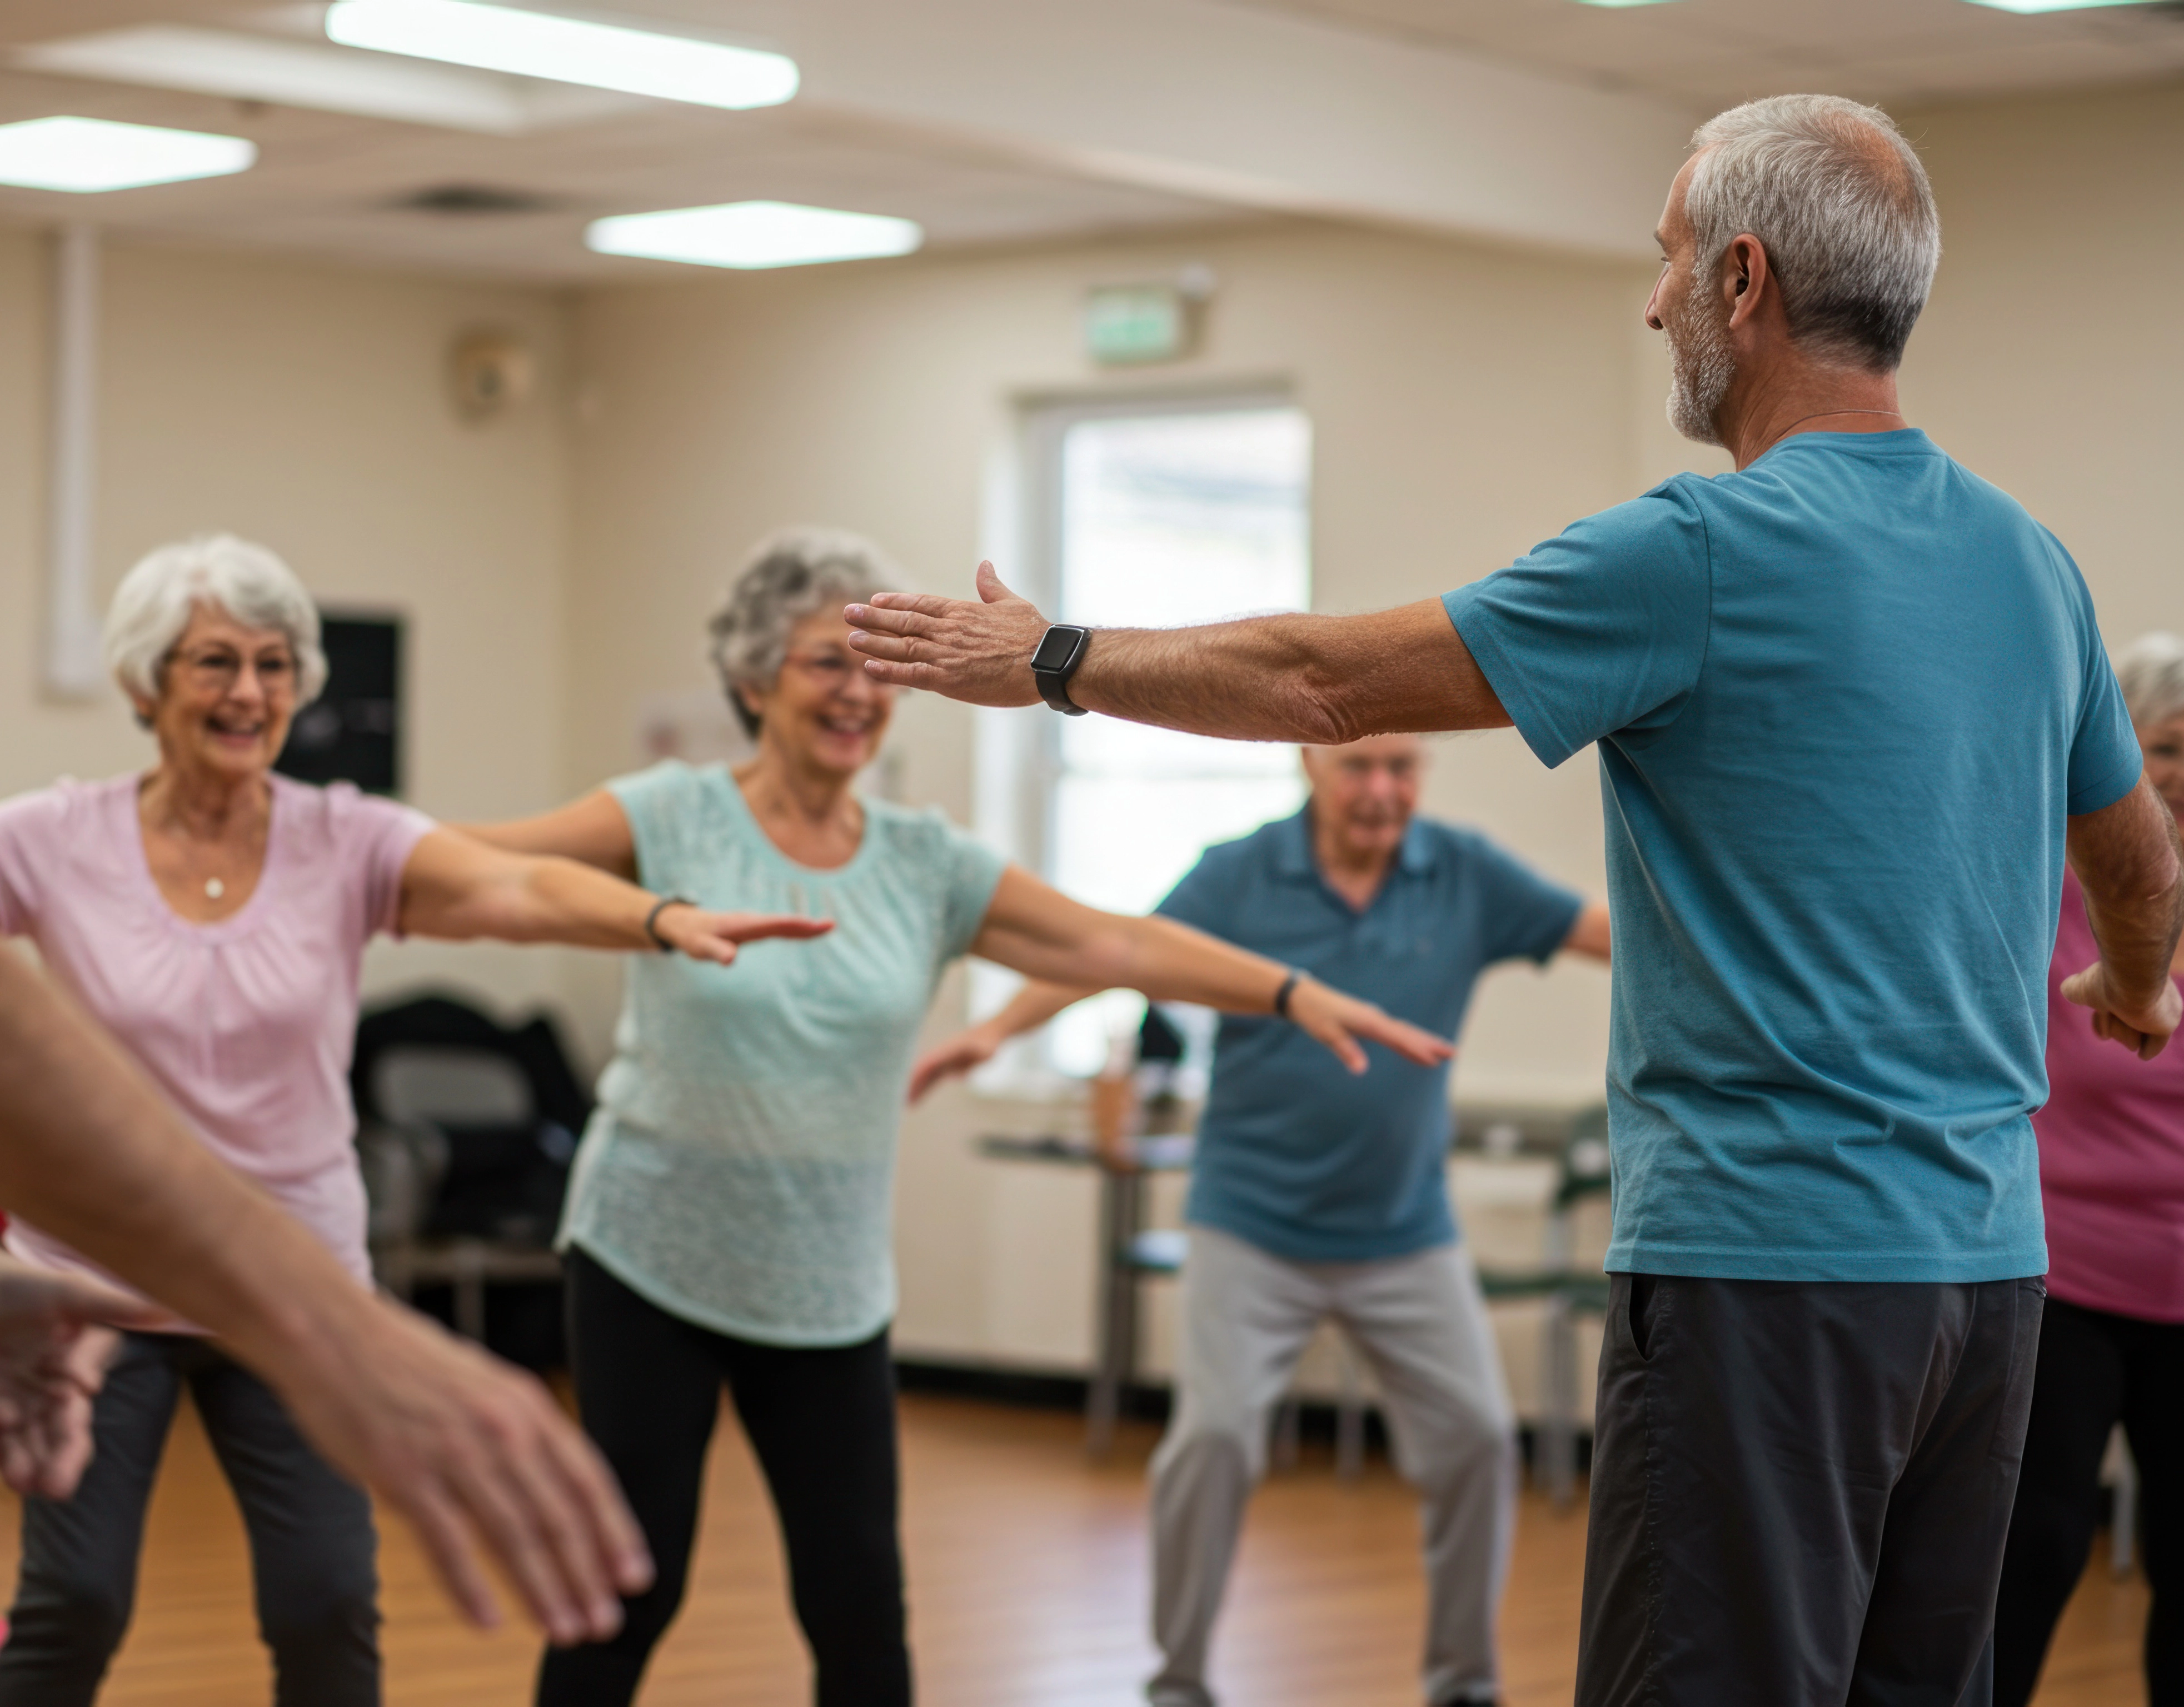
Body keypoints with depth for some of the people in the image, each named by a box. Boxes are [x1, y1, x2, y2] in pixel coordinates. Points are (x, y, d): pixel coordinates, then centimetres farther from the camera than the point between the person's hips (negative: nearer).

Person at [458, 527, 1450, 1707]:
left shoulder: (924, 864, 3)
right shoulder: (676, 818, -7)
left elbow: (1111, 945, -3)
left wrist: (1295, 994, -11)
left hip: (828, 1290, 3)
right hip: (651, 1259, -3)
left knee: (860, 1605, 2)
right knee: (631, 1585, -1)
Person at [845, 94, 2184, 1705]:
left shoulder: (1706, 551, -14)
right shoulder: (2028, 558, 10)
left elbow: (1327, 681, -8)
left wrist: (1052, 660, 6)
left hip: (1770, 1262, -8)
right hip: (1989, 1261, 8)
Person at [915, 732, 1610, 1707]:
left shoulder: (1467, 876, -3)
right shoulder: (1241, 876, -7)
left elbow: (1610, 931, -3)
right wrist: (996, 1030, -20)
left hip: (1405, 1235, 2)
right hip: (1253, 1226, -2)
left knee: (1476, 1436, 0)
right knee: (1214, 1435, -12)